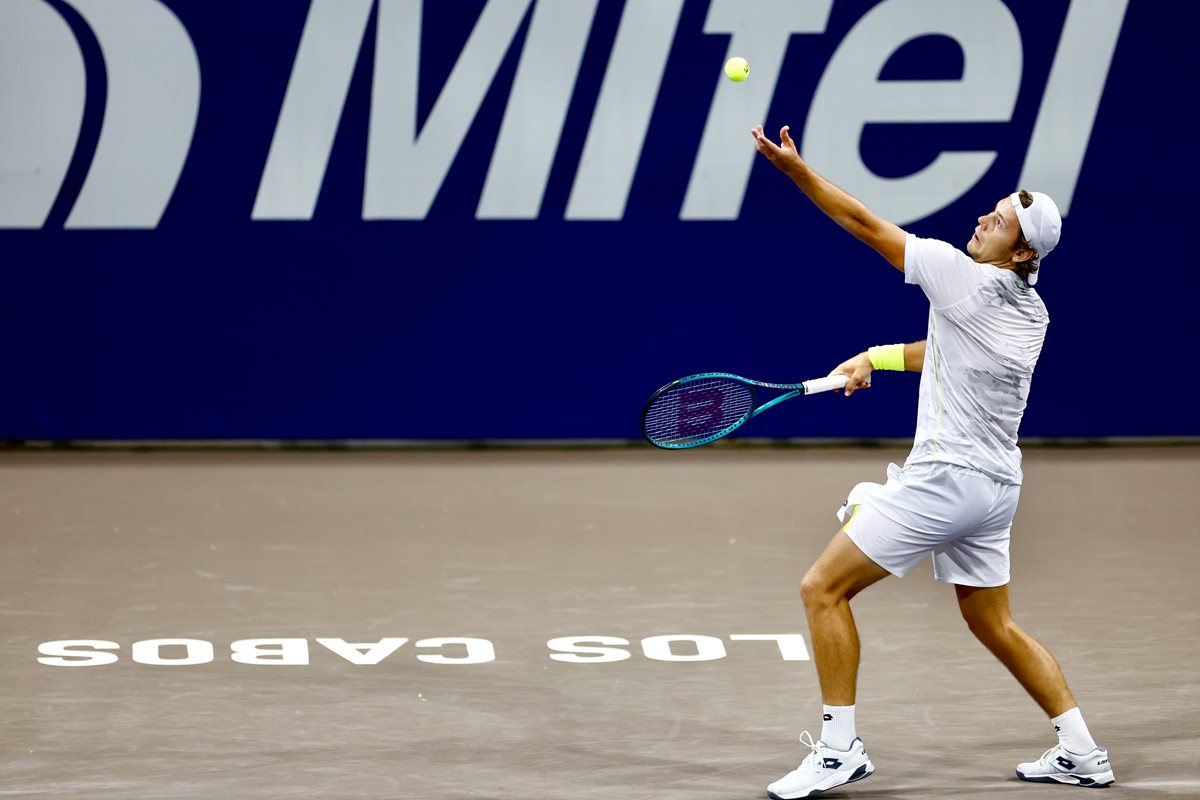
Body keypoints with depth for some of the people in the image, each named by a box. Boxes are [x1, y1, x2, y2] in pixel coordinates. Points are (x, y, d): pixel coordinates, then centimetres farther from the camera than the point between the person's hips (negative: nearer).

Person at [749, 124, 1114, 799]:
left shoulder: (965, 278, -13)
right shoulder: (1030, 311, 11)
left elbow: (865, 223, -12)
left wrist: (796, 169, -10)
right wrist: (878, 358, 21)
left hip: (946, 477, -9)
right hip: (997, 484, 9)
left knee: (824, 590, -3)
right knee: (993, 623, 22)